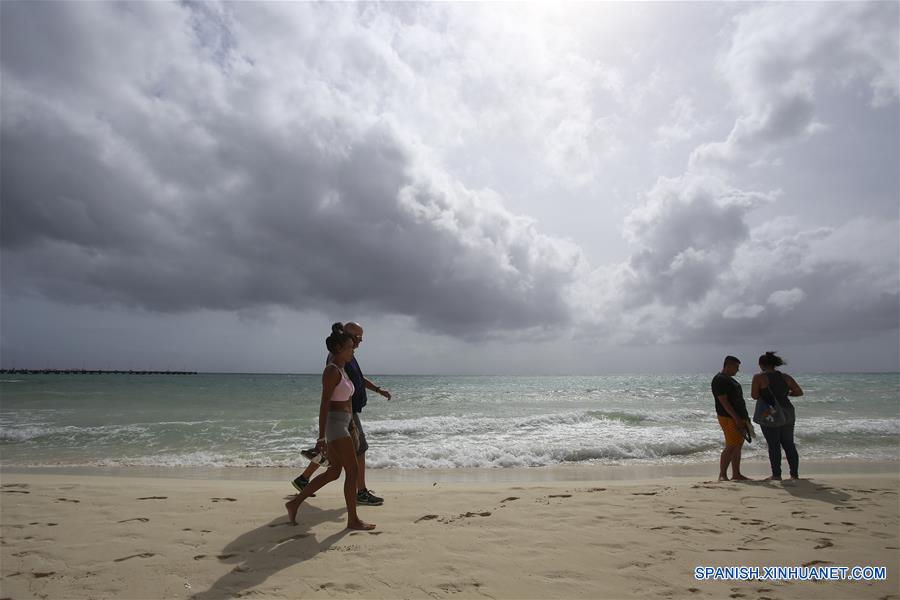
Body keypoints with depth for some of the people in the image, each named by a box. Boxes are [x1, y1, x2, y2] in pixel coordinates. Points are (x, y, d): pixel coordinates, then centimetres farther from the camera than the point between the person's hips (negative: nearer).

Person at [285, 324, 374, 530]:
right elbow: (324, 404, -18)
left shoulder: (342, 370, 15)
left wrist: (351, 428, 25)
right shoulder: (332, 370, -14)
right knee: (353, 471, -2)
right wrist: (321, 436, -20)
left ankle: (295, 503, 24)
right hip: (335, 424, -10)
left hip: (342, 425, 10)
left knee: (333, 472, 15)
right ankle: (353, 520, 9)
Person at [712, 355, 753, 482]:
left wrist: (743, 418, 19)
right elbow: (723, 401, -20)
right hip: (729, 418, -10)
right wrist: (736, 418, -23)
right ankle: (722, 475, -4)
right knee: (731, 446, -10)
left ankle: (736, 474, 16)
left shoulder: (729, 379, 19)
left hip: (738, 417, 10)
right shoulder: (720, 379, -14)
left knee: (738, 446, 10)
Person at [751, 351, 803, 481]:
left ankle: (776, 475, 6)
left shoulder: (759, 377, -9)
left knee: (773, 445, 2)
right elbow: (799, 392, 6)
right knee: (789, 444, 14)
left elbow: (754, 396, -12)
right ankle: (795, 473, 19)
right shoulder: (785, 377, 5)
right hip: (787, 412, 5)